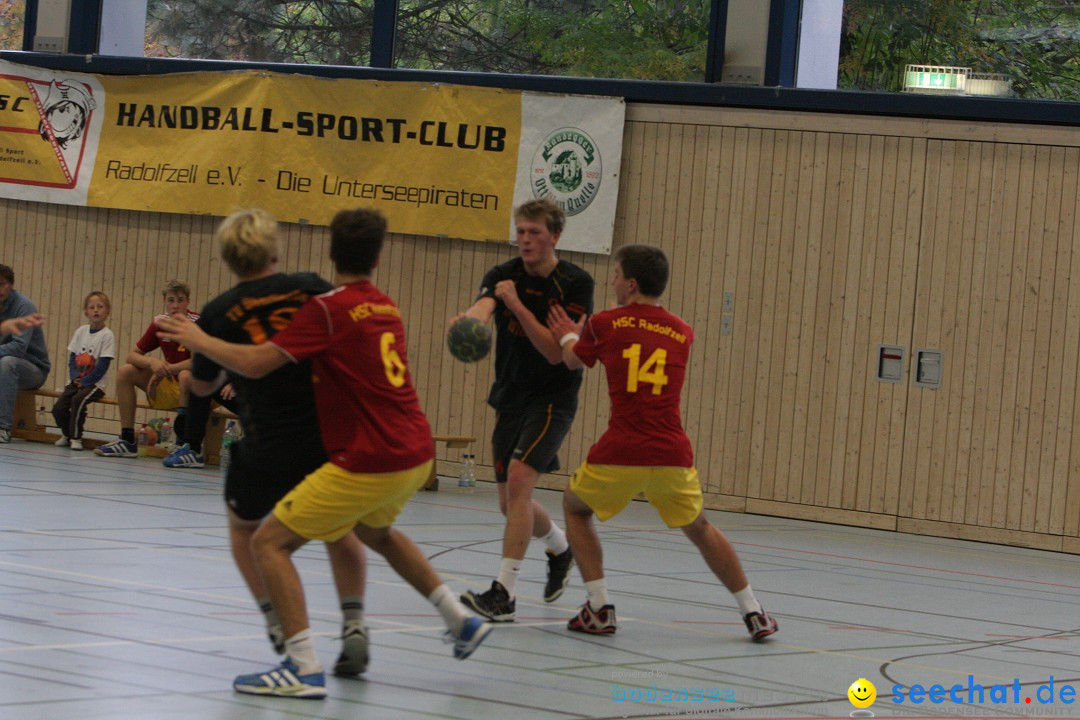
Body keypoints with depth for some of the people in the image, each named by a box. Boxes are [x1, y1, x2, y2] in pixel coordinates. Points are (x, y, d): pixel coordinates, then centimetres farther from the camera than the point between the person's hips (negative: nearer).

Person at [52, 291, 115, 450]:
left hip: (94, 384, -5)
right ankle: (66, 434, 15)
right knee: (58, 407, -13)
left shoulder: (107, 335, -7)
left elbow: (102, 366, -11)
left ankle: (76, 438, -18)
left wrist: (84, 381, -15)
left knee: (78, 399, -32)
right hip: (77, 382, 5)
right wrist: (75, 378, -7)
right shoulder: (81, 331, 8)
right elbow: (72, 358, 10)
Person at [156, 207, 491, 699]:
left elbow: (256, 363, -14)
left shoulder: (328, 308, -10)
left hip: (369, 464, -8)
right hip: (417, 455, 8)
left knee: (269, 542, -3)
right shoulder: (387, 308, 12)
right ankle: (461, 620, 36)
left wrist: (199, 340, 2)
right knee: (374, 530, 37)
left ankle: (304, 668, -13)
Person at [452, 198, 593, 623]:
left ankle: (504, 593, -25)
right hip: (510, 397, 5)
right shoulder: (503, 276, -3)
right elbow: (482, 306, -27)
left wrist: (516, 305, -27)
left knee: (518, 478, -23)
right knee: (510, 503, 11)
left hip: (553, 399, -5)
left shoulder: (576, 284, -12)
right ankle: (561, 547, 43)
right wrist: (470, 319, -52)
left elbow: (556, 352, -19)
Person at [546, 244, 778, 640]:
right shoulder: (682, 333, 12)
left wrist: (568, 336, 44)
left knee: (575, 507, 24)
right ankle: (754, 614, 22)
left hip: (619, 455, -3)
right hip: (673, 457, 3)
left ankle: (599, 608, 12)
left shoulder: (605, 323, 4)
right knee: (699, 528, 25)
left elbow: (573, 361, 22)